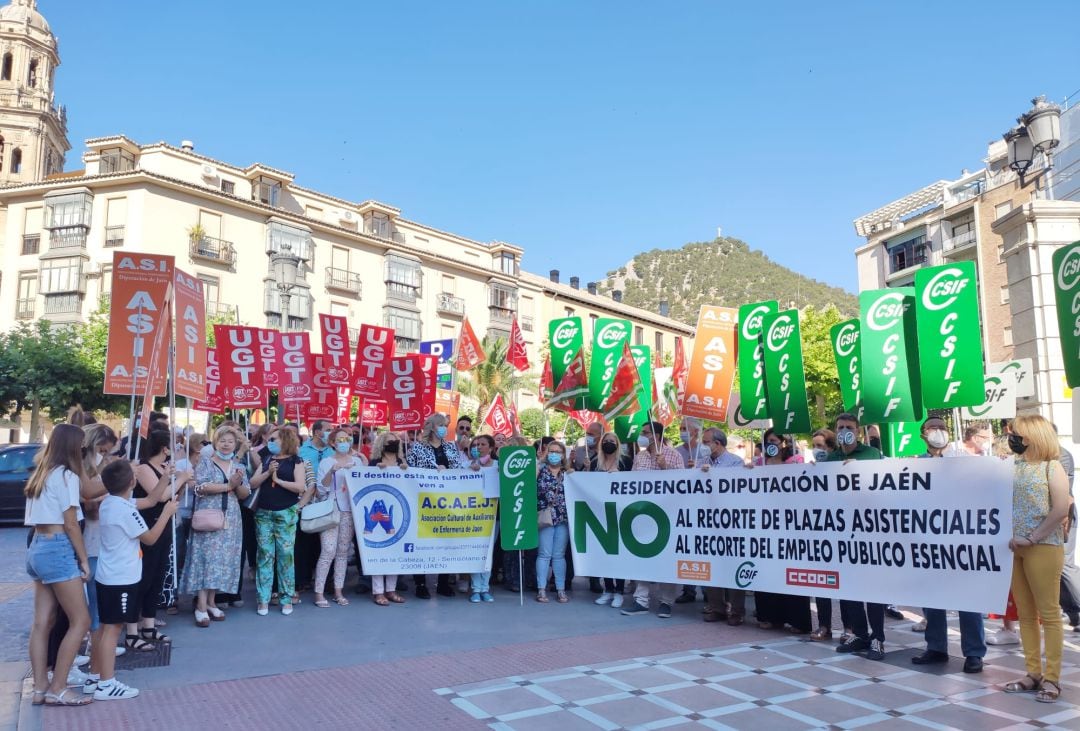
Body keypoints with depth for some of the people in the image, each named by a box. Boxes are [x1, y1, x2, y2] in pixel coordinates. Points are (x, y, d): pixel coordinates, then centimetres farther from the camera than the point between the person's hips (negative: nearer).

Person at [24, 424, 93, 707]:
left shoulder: (41, 474, 14)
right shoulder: (66, 475, -11)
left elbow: (37, 517, 11)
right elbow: (71, 524, -12)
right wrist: (84, 559, -7)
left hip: (37, 548, 9)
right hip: (57, 549, -9)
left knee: (42, 622, 9)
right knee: (80, 621, -3)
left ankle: (40, 688, 12)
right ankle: (57, 689, 0)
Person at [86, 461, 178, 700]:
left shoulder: (109, 502, 6)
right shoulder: (125, 510, -21)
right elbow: (150, 538, -12)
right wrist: (168, 512, -6)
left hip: (107, 576, 10)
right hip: (121, 579, -10)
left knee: (105, 627, 16)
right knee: (112, 628, -4)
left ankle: (96, 678, 24)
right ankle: (106, 685, 1)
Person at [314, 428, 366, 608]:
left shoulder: (357, 461, 10)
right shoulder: (326, 462, 2)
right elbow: (321, 490, -5)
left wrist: (365, 468, -6)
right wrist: (331, 471, -17)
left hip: (350, 511, 3)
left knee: (343, 551, 5)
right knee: (328, 551, -10)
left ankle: (338, 592, 12)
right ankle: (319, 593, -1)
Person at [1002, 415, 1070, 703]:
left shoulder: (1052, 467, -4)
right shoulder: (1012, 468, 11)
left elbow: (1061, 510, -12)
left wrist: (1032, 539, -15)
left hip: (1043, 548, -6)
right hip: (1013, 549, 6)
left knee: (1049, 614, 0)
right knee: (1025, 615, 10)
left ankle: (1052, 678, 7)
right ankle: (1033, 674, 18)